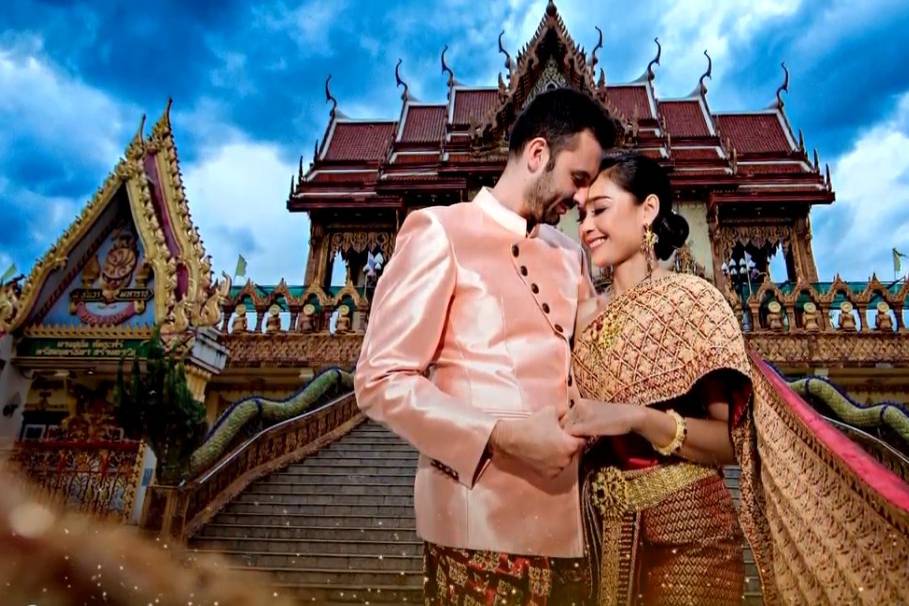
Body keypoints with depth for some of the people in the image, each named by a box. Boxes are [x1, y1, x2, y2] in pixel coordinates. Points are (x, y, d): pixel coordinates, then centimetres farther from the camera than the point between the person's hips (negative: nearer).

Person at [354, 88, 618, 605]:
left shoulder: (570, 255, 15)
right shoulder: (441, 232, -5)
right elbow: (381, 381, -12)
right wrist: (505, 436, -21)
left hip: (564, 518, 6)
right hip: (483, 519, -6)